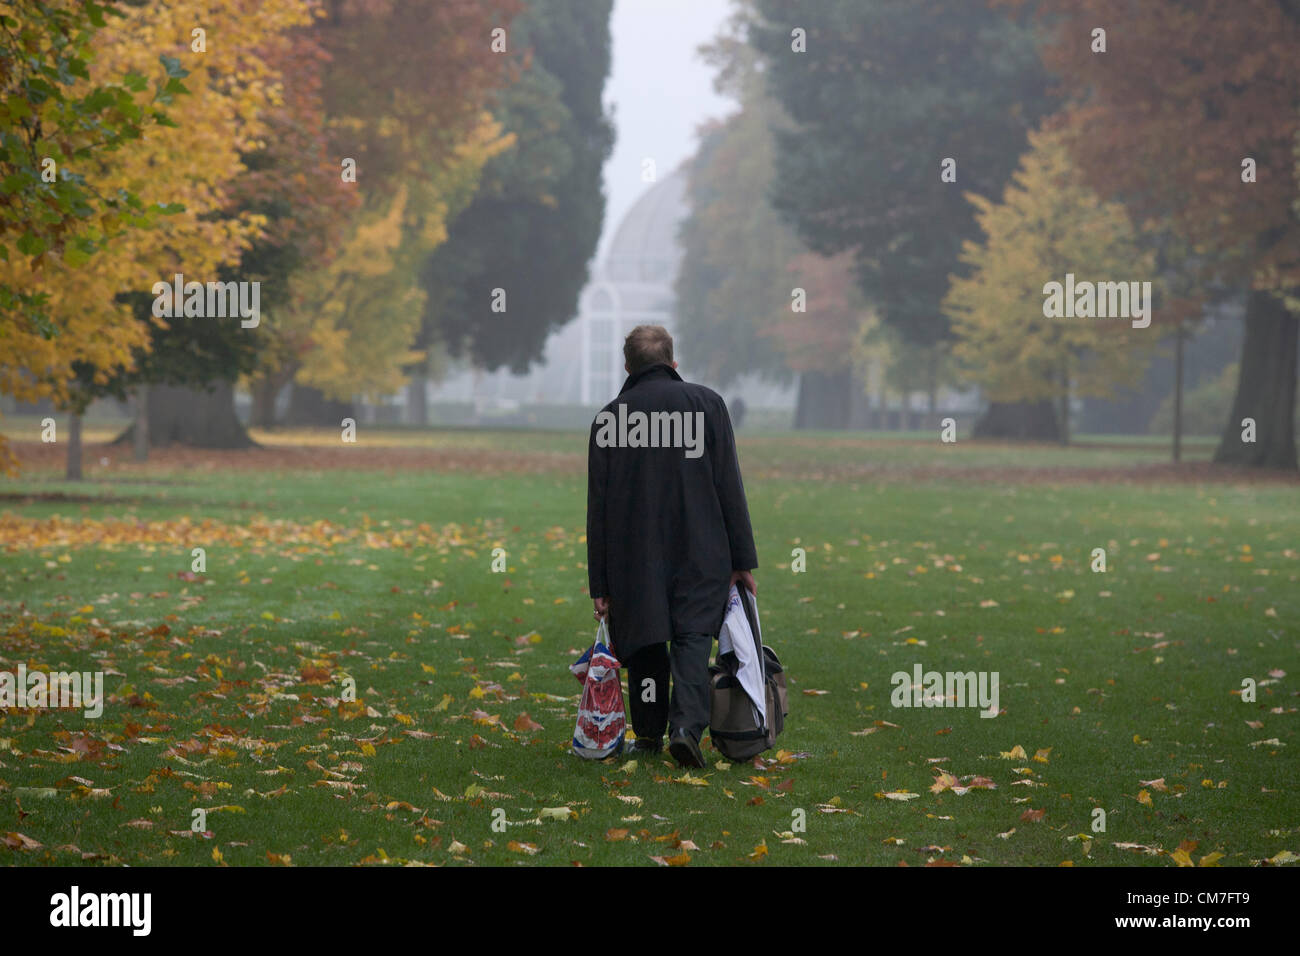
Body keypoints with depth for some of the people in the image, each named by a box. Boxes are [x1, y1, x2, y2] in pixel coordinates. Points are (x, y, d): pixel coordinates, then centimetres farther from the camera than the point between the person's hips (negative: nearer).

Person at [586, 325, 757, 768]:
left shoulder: (608, 419, 3)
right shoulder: (706, 403, 2)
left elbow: (598, 508, 3)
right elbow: (729, 487, 0)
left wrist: (599, 583, 6)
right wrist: (742, 559, 4)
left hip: (633, 556, 1)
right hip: (699, 551, -1)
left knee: (645, 646, 13)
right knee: (692, 637, 1)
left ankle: (649, 736, 19)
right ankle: (686, 726, -18)